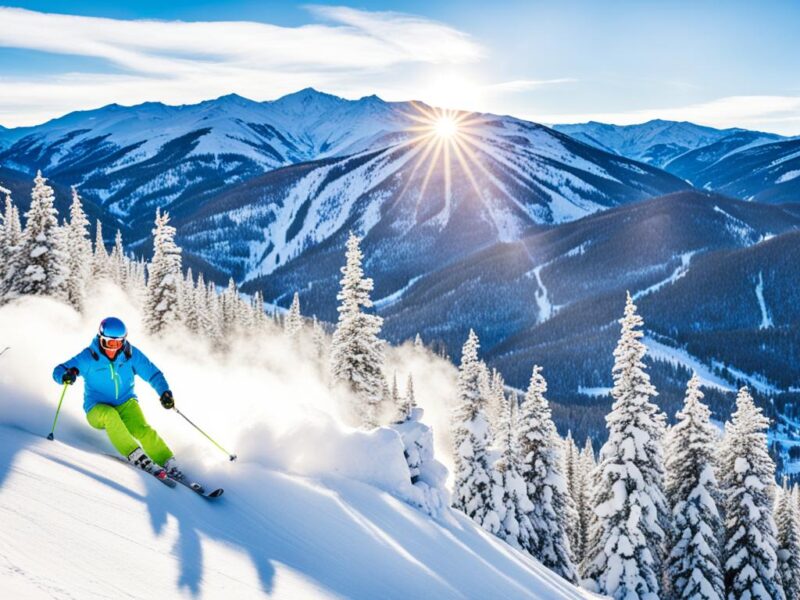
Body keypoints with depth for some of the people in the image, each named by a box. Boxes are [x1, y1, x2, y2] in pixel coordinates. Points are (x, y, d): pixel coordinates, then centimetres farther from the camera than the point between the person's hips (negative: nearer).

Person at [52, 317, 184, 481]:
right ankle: (135, 455, -36)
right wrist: (65, 375, -38)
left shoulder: (131, 354, -7)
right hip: (98, 410, -1)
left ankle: (168, 463, -20)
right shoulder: (88, 357, -12)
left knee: (143, 430, -27)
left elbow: (153, 373, -3)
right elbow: (58, 370, -13)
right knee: (110, 415, -36)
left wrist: (164, 392, -22)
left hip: (125, 404, 1)